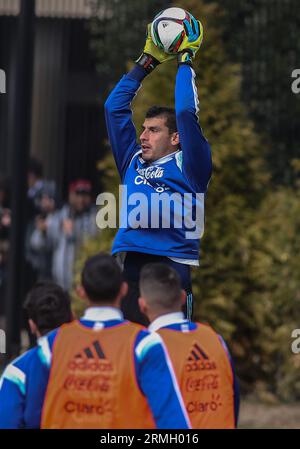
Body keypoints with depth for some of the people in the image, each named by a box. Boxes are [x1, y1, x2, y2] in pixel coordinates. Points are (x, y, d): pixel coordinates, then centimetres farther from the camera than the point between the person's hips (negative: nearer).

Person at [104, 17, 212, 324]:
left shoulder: (188, 165, 7)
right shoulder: (133, 162, 22)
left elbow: (186, 112, -3)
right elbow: (115, 107, 25)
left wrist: (185, 59, 10)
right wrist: (147, 61, 26)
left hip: (171, 265, -5)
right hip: (127, 268, 5)